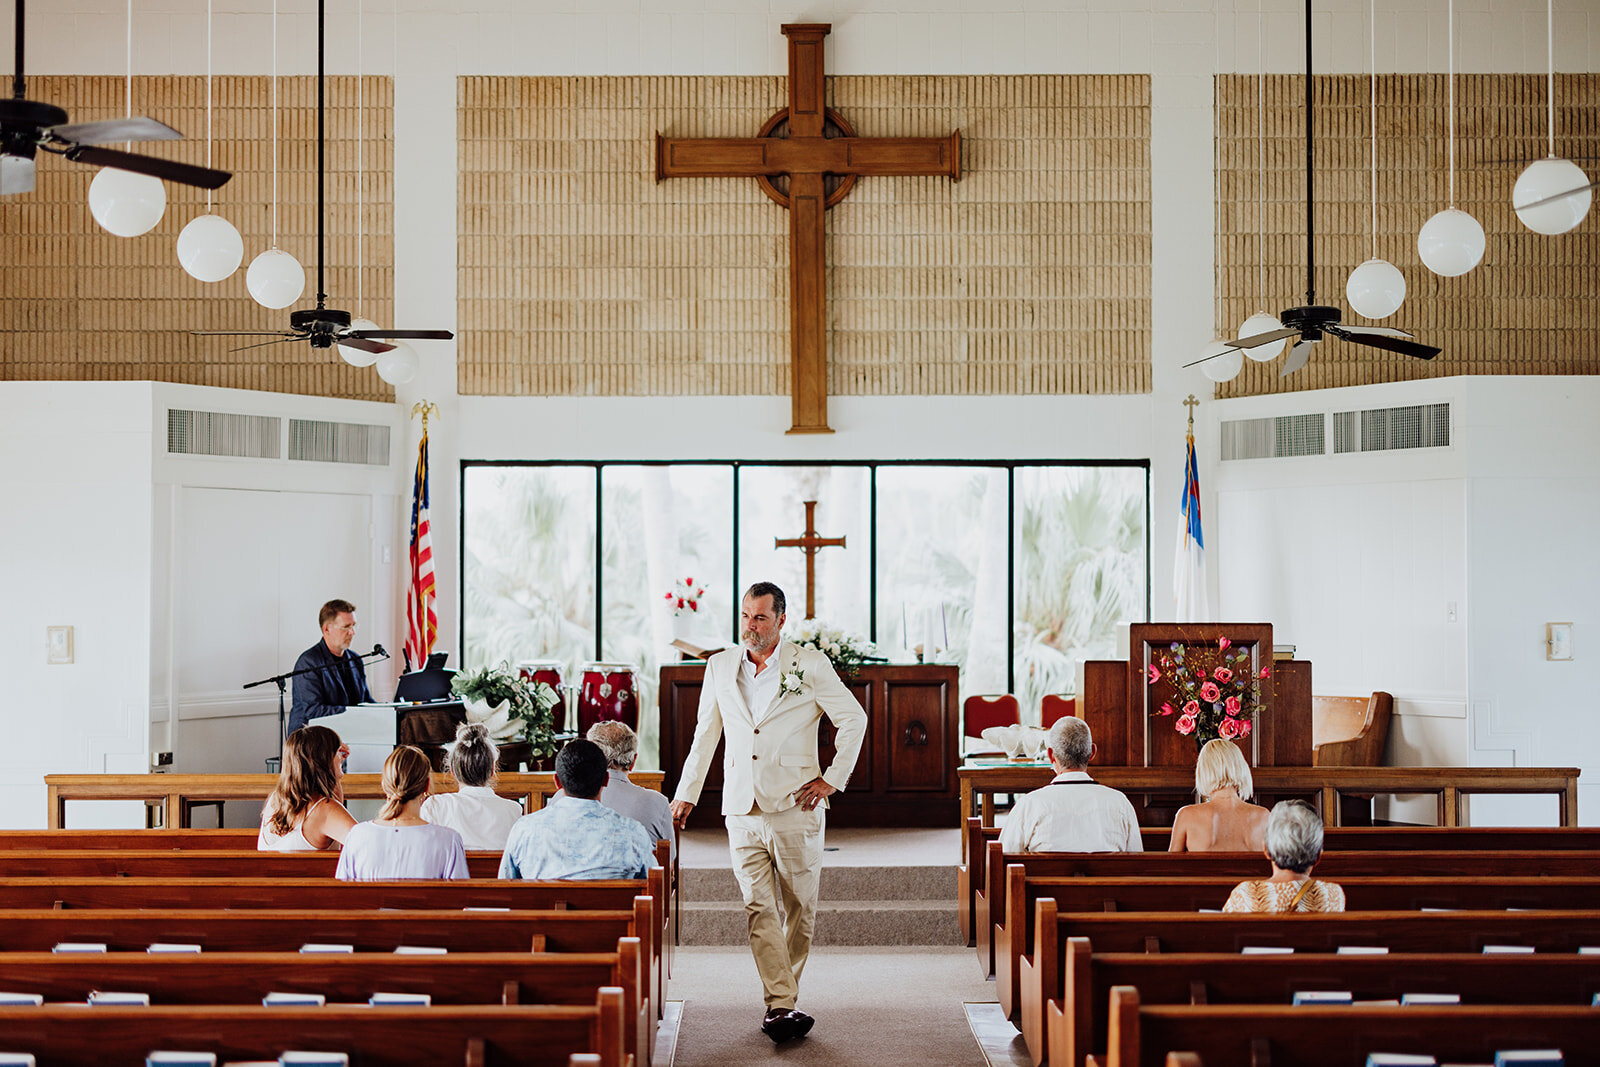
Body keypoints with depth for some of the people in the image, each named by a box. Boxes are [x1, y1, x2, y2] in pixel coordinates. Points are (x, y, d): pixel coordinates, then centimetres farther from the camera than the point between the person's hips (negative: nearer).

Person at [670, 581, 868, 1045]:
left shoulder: (809, 665, -1)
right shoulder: (720, 667, 9)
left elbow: (854, 719, 4)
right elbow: (704, 736, 18)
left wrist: (833, 778, -1)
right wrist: (686, 794, 15)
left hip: (795, 807, -2)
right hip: (742, 810, 2)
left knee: (800, 906, 5)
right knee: (758, 908, -6)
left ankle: (782, 998, 21)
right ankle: (781, 1005, -7)